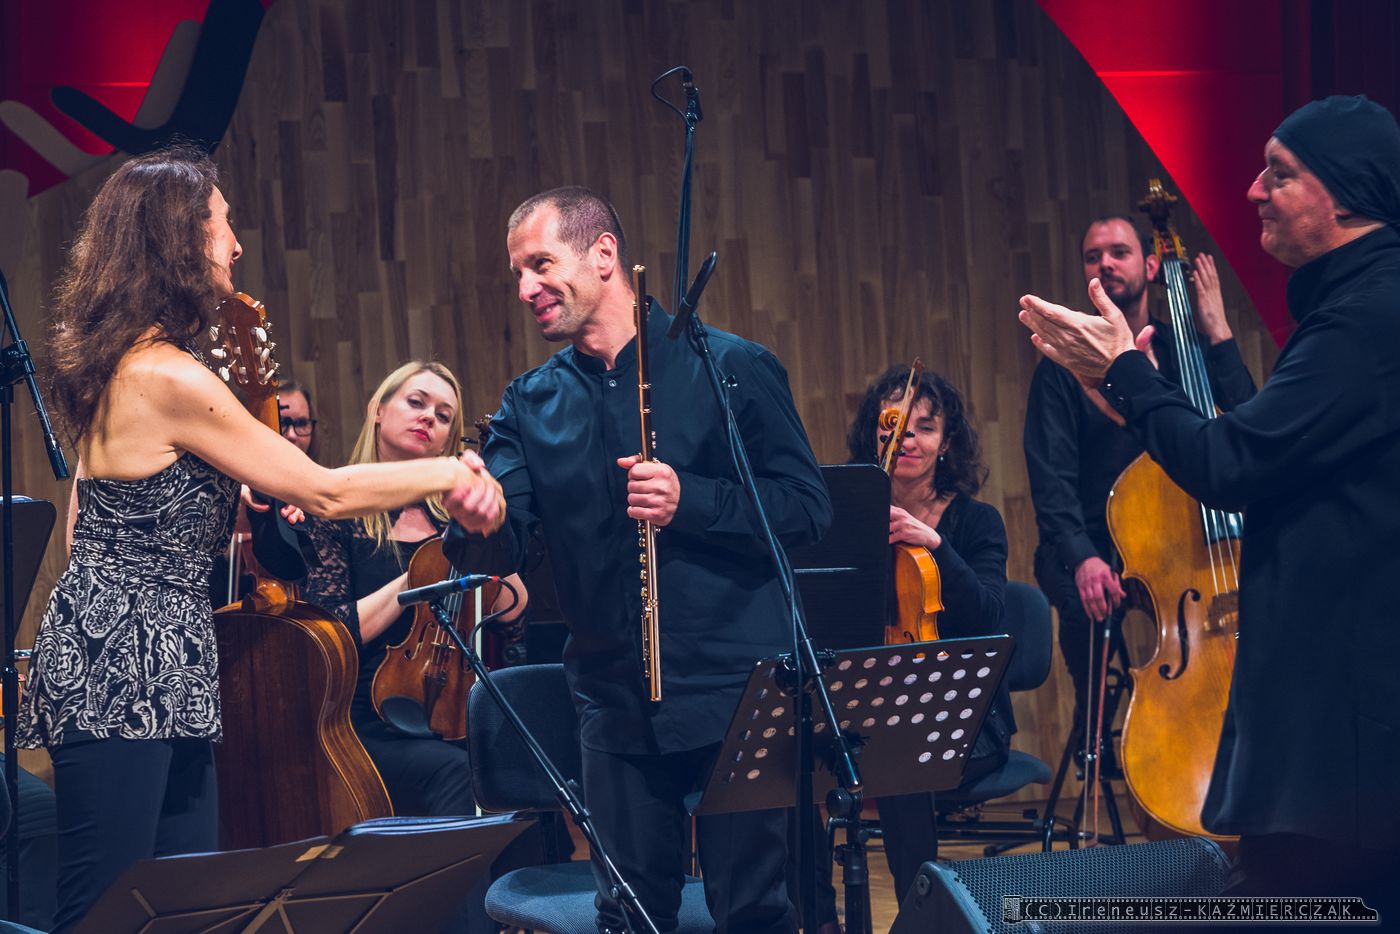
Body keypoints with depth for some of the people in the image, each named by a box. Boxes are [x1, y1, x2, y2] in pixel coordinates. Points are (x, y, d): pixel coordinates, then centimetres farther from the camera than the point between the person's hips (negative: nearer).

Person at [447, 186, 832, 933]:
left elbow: (808, 508, -5)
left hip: (733, 695, -4)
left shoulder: (729, 368, -2)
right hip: (616, 710, 4)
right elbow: (500, 526, -5)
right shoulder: (532, 404, 9)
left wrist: (690, 502, -19)